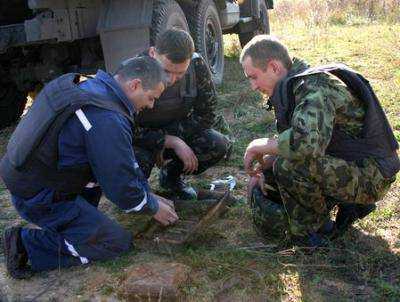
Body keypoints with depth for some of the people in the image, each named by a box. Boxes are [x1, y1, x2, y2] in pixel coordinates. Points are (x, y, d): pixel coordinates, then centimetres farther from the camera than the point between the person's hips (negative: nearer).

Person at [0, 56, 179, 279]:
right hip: (39, 198, -9)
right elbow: (121, 186, -19)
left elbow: (124, 160, 14)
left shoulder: (91, 86, 5)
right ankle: (27, 245, -5)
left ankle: (80, 218, 14)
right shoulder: (107, 120, -27)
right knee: (119, 242, -5)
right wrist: (154, 208, 0)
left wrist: (149, 194, 15)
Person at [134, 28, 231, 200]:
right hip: (140, 138, -3)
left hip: (176, 131, 4)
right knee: (137, 162, -36)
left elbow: (206, 115, -11)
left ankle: (171, 176, 7)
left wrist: (169, 133, -22)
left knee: (219, 145, -20)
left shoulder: (197, 65, -18)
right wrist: (172, 141, -32)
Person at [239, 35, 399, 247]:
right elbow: (287, 139, 15)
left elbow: (306, 142, -41)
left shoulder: (315, 86, -24)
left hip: (371, 175, -10)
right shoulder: (293, 87, 7)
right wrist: (263, 165, 0)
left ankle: (314, 230, -6)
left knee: (289, 166, -32)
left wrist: (261, 146, -24)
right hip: (340, 164, 10)